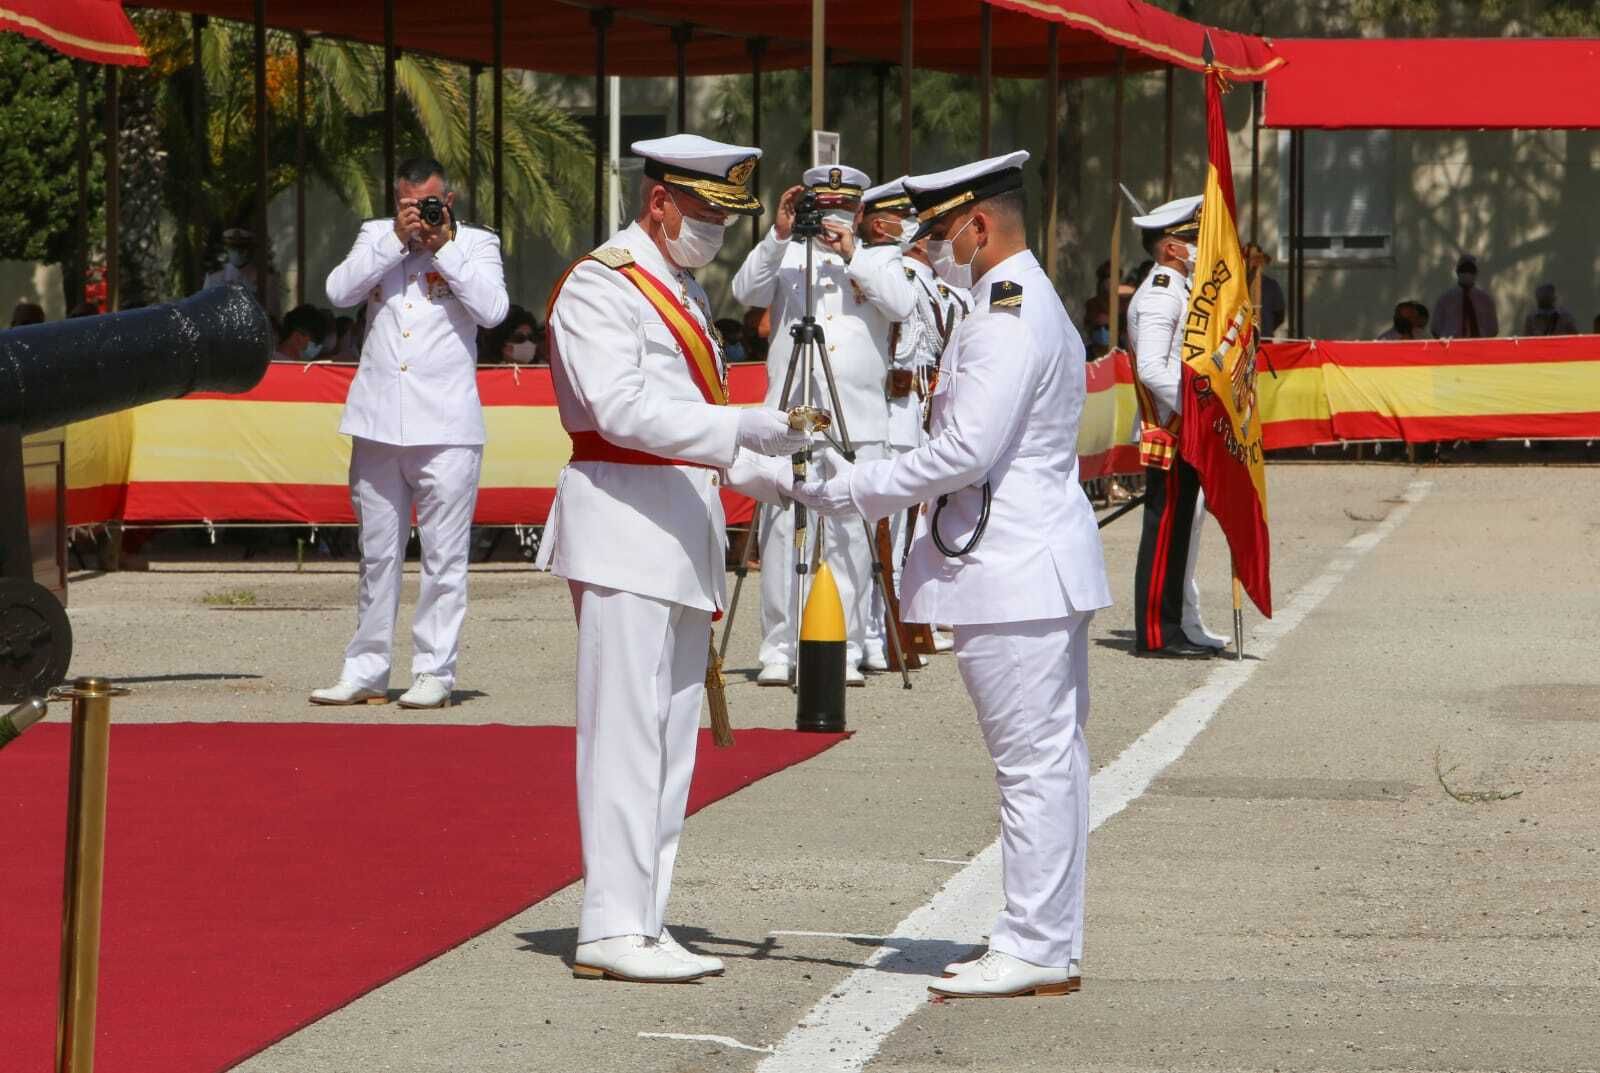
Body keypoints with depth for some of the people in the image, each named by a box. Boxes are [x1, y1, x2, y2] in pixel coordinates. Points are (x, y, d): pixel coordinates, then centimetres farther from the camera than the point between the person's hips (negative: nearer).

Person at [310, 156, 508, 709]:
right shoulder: (376, 237, 12)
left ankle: (434, 672, 3)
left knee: (443, 556, -3)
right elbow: (339, 291, -4)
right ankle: (365, 671, 16)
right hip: (378, 423, 3)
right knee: (377, 554, 9)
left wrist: (444, 244, -10)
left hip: (445, 426, -3)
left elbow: (492, 309, -11)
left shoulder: (475, 243, 5)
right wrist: (397, 239, -9)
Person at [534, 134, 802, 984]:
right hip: (624, 524, -9)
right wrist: (746, 429, -27)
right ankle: (612, 928, -10)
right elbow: (623, 407, -21)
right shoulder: (599, 286, -8)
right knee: (625, 733, -10)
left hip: (685, 531, 9)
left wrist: (784, 476, 12)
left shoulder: (686, 293, 21)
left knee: (672, 737, 9)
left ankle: (645, 919, 12)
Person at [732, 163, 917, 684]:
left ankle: (846, 648, 4)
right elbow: (746, 291, -3)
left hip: (858, 422, 0)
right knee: (783, 532, -5)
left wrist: (853, 256, -9)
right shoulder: (786, 257, 14)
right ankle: (778, 649, -1)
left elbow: (901, 305, -4)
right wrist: (778, 236, -14)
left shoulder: (880, 259, 14)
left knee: (851, 537, -2)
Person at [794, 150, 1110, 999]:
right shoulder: (1034, 305, 18)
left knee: (1035, 761, -7)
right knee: (1049, 759, 11)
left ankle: (1034, 950, -5)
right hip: (1035, 566, 11)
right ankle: (1049, 944, 16)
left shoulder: (1004, 318, -16)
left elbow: (964, 452, -23)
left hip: (1014, 574, -11)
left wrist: (843, 491, -15)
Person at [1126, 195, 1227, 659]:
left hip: (1184, 434, 11)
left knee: (1184, 529, 14)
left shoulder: (1177, 291, 18)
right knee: (1166, 531, -7)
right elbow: (1151, 368, -24)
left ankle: (1184, 625, 20)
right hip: (1170, 435, -11)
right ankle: (1156, 634, -4)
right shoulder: (1159, 296, -15)